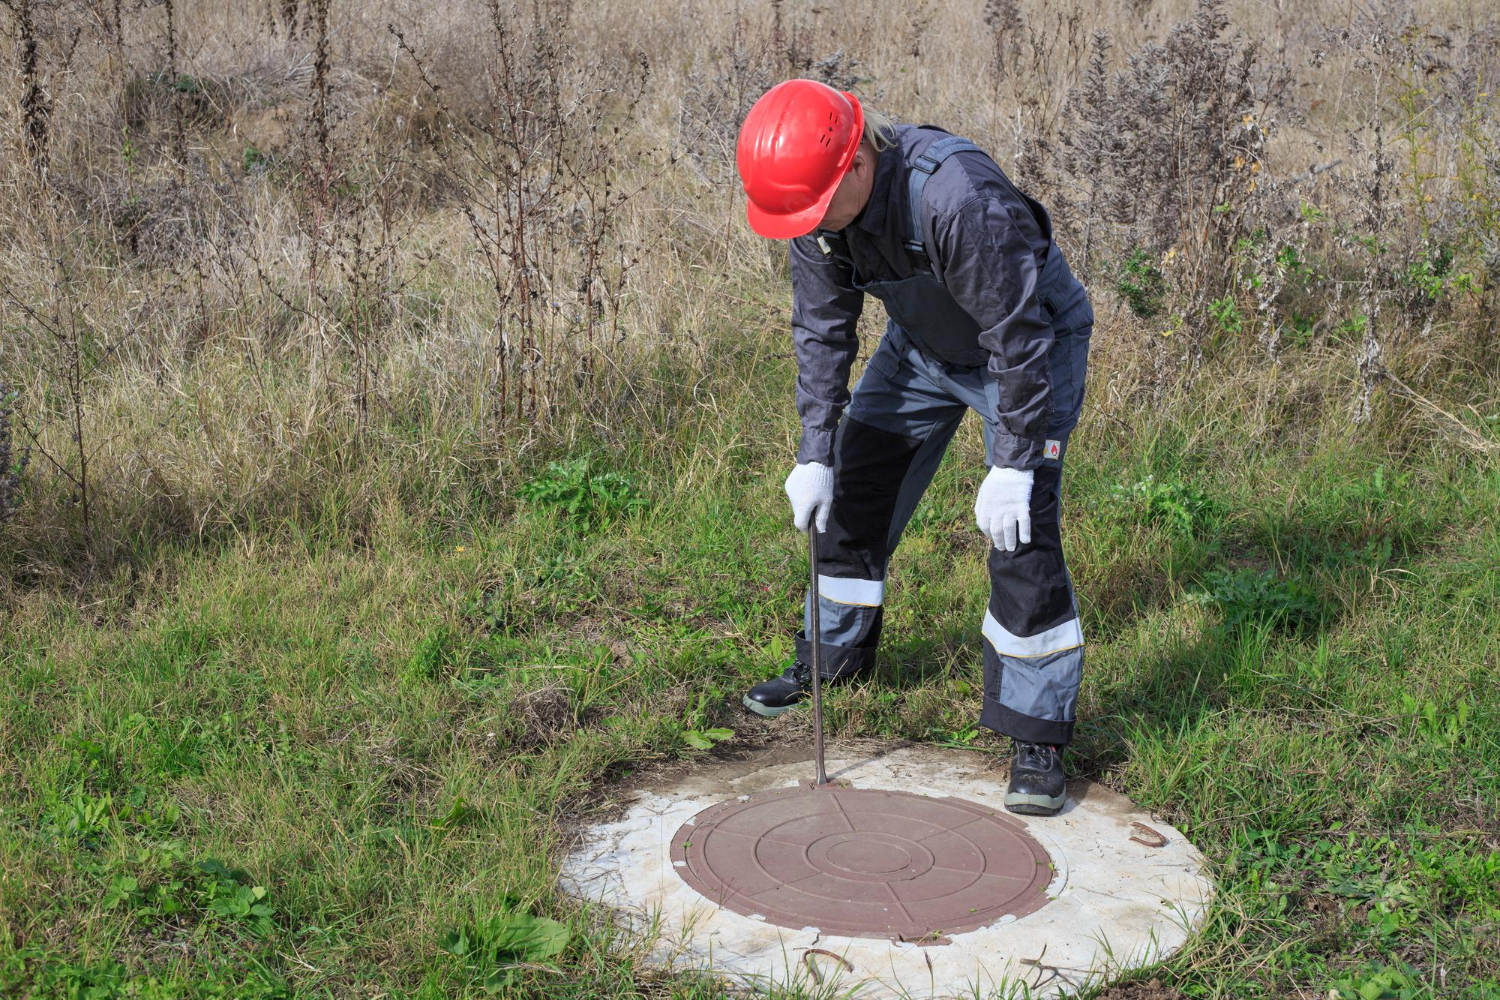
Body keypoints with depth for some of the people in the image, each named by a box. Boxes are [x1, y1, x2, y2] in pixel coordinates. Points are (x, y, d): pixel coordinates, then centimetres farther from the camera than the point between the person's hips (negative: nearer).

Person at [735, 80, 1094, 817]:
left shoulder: (960, 197, -39)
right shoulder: (814, 207, -17)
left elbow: (1015, 335, -32)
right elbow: (821, 330, -6)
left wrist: (1013, 463, -29)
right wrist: (816, 452, -9)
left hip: (1034, 340, -6)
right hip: (923, 345, 7)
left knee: (1019, 529, -15)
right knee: (852, 494, 8)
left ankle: (1038, 736, -3)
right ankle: (831, 658, 31)